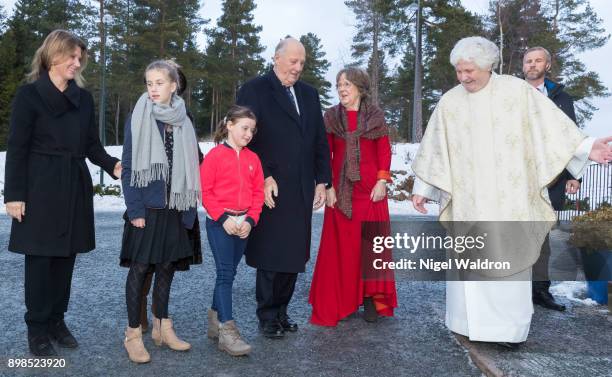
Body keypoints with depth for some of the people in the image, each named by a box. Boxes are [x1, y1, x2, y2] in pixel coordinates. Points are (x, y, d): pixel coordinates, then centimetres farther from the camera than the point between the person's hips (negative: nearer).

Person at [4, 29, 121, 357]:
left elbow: (92, 144, 11)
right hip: (40, 188, -4)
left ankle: (56, 320, 24)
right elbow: (17, 148, -6)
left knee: (66, 256, 10)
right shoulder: (29, 94, -4)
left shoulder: (84, 98, 10)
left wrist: (113, 166, -8)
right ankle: (37, 328, 16)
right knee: (40, 257, 2)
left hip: (75, 188, 5)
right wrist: (14, 195, -11)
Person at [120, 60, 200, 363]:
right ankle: (133, 333, 14)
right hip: (146, 207, -4)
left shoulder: (183, 123, 8)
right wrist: (134, 209, -13)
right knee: (140, 267, 1)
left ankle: (162, 327, 24)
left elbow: (189, 168, 7)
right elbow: (128, 167, -6)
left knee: (166, 266, 10)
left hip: (173, 207, 4)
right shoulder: (137, 120, -3)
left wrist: (188, 209, 0)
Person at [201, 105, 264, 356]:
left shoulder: (253, 159, 8)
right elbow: (205, 191, -9)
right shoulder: (215, 155, -6)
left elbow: (257, 192, 7)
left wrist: (250, 220, -5)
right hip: (219, 223, -5)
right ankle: (227, 331, -5)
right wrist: (223, 217, -14)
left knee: (228, 272, 13)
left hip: (243, 224, 5)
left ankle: (215, 319, 28)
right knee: (225, 273, -7)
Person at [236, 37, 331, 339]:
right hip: (271, 189, -5)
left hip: (302, 190, 5)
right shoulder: (254, 90, -1)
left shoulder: (309, 94, 16)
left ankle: (281, 310, 25)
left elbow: (320, 141, 15)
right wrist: (263, 178, -15)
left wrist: (322, 180, 9)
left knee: (294, 255, 9)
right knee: (270, 256, 4)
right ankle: (267, 316, 20)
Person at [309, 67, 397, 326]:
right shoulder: (331, 117, 5)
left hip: (370, 189, 0)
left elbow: (384, 151, 3)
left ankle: (371, 298, 14)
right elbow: (325, 154, 3)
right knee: (340, 244, 3)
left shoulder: (375, 116, 4)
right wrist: (327, 186, -5)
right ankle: (341, 301, 15)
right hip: (340, 190, 1)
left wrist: (382, 180, -7)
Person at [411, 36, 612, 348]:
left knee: (510, 258, 3)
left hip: (509, 200, -2)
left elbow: (552, 126, -3)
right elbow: (433, 149, 8)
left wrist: (586, 148, -16)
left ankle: (510, 325, 17)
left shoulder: (518, 91, -1)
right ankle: (470, 320, 19)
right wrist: (422, 188, 9)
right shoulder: (449, 102, 4)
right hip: (467, 200, 2)